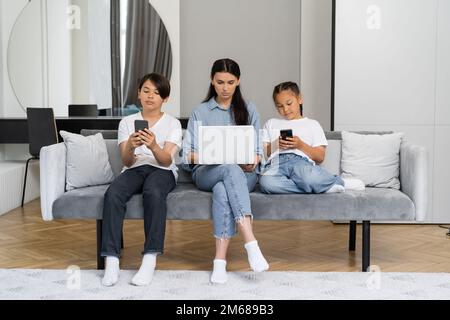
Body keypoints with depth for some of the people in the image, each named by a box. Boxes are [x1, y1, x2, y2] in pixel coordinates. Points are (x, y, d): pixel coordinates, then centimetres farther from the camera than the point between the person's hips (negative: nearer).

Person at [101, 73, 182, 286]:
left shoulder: (172, 123, 6)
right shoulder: (127, 122, 11)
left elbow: (166, 159, -9)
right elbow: (127, 161, 0)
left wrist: (154, 146, -31)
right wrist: (130, 147, -24)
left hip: (162, 171, -2)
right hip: (134, 169, 2)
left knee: (153, 192, -38)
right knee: (112, 194, -32)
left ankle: (150, 259, -38)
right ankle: (111, 260, -33)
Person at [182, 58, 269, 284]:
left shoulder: (249, 110, 16)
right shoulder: (200, 112, 14)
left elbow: (258, 150, 10)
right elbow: (187, 153, 7)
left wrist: (253, 162, -13)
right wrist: (198, 157, -17)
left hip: (243, 174, 1)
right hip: (206, 173, -1)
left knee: (222, 190, -37)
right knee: (231, 170, -38)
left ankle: (220, 260, -43)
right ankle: (251, 244, -48)